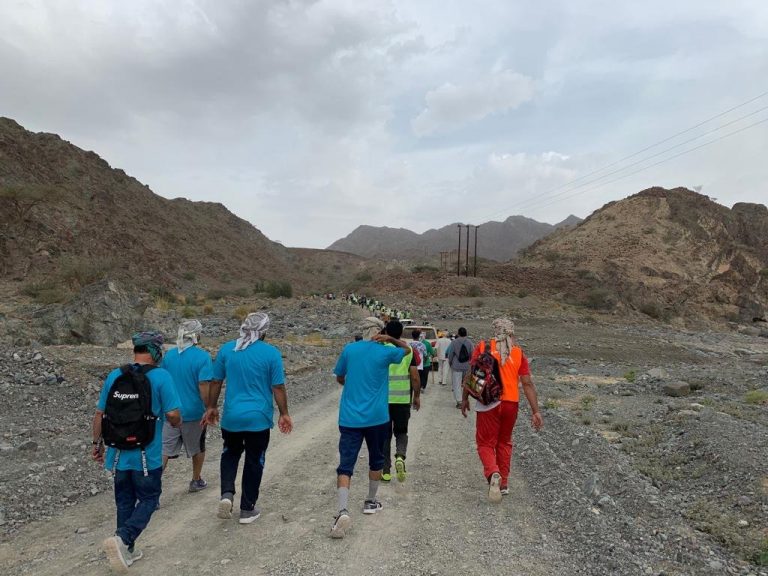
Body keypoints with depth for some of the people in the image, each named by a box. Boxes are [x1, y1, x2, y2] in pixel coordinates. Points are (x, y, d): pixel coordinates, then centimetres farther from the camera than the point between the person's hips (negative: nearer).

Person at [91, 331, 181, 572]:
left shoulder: (114, 375, 0)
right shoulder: (161, 376, -14)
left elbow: (99, 414, 5)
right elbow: (173, 414, -17)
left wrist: (97, 443, 17)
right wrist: (177, 422, 6)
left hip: (119, 453, 5)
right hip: (147, 456, -4)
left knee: (125, 502, 19)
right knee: (148, 500, 12)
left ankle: (127, 550, 27)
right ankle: (122, 539, -8)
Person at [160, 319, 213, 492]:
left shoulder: (169, 355, 0)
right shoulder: (202, 357, -16)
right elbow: (204, 387, -21)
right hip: (194, 413, -3)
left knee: (164, 450, 8)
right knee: (197, 449, 18)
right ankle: (196, 481, 33)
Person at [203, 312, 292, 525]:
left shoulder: (226, 349, -2)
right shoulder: (271, 353, -11)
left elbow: (216, 382, 5)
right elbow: (278, 388, -8)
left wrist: (211, 407, 17)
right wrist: (284, 414, 2)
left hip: (231, 416, 3)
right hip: (259, 418, -2)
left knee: (230, 454, 24)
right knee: (254, 462, 12)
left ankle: (227, 494, 5)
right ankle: (247, 509, 20)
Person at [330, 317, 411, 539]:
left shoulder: (349, 350, 1)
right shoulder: (385, 352, -4)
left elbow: (339, 378, 13)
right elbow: (407, 349, 16)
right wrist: (390, 339, 1)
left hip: (350, 418, 1)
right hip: (376, 418, 0)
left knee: (345, 465, -2)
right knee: (376, 460, 21)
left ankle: (343, 510, -20)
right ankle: (370, 502, 34)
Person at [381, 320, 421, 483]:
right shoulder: (409, 351, 0)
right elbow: (415, 377, -3)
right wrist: (417, 396, 10)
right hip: (403, 399, 1)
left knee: (385, 435, 11)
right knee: (401, 432, 17)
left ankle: (386, 471, 13)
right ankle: (400, 456, -10)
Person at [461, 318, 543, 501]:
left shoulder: (482, 347, -2)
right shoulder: (518, 353, 3)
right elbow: (527, 383, -1)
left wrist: (465, 398, 7)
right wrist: (535, 411, 2)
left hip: (488, 402, -2)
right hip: (511, 403, 3)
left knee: (485, 443, 6)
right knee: (504, 442, 21)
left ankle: (493, 474, -21)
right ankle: (503, 483, 26)